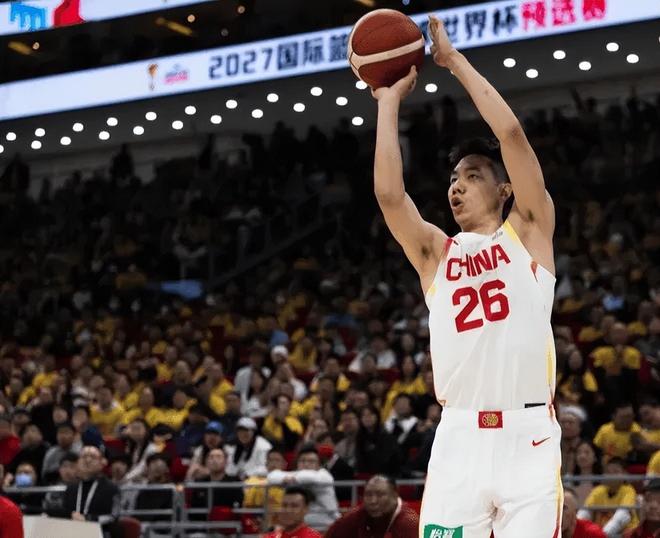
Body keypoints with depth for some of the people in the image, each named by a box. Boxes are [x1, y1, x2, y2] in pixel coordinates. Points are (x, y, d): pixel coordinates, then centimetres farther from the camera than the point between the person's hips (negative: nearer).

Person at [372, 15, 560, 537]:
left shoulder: (529, 231, 9)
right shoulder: (435, 252, 16)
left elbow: (511, 133, -2)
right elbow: (388, 195, -2)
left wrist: (454, 59, 3)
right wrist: (390, 101, 5)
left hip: (528, 438, -2)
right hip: (460, 439, 3)